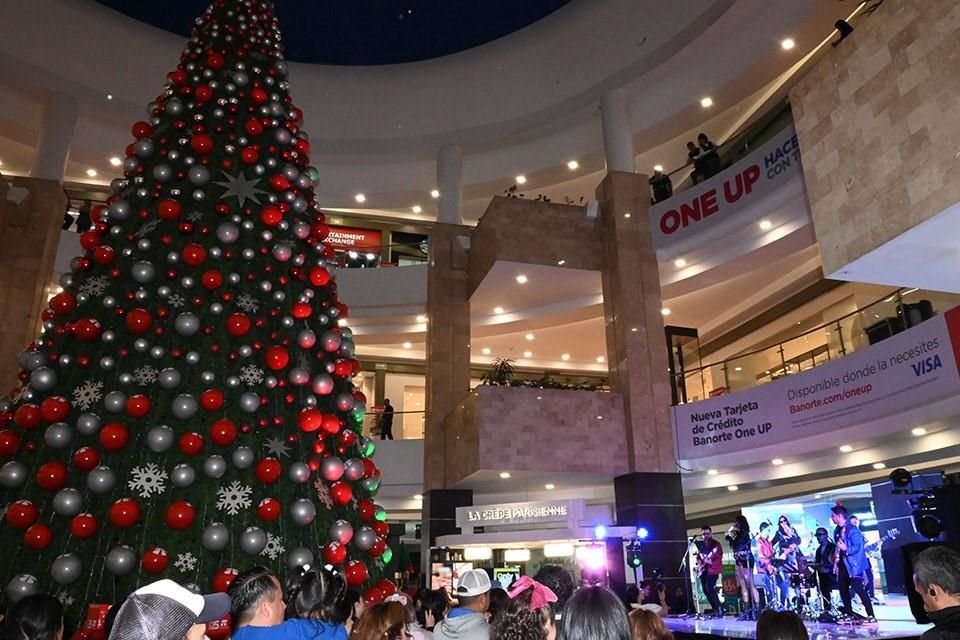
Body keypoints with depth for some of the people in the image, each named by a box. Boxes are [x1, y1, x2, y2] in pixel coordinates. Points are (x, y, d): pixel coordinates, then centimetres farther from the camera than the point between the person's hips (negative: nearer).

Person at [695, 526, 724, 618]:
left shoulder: (716, 544, -3)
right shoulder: (700, 545, 14)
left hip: (712, 570, -6)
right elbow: (698, 556, 23)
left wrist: (711, 562, -23)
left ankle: (719, 609, -10)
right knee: (705, 590, 4)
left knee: (709, 587, -21)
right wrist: (699, 563, 4)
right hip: (703, 570, 6)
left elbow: (719, 557, -9)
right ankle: (715, 609, 18)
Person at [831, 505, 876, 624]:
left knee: (859, 590, -11)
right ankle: (849, 614, 22)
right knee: (843, 589, 11)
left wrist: (846, 549, -33)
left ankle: (871, 616, -5)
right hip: (843, 564, 9)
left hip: (854, 564, -9)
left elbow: (858, 547, -21)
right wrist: (836, 563, 17)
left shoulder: (852, 530, -16)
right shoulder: (837, 531, 10)